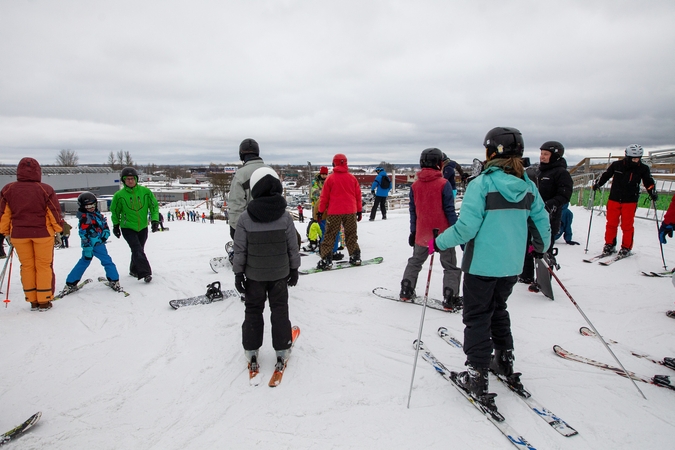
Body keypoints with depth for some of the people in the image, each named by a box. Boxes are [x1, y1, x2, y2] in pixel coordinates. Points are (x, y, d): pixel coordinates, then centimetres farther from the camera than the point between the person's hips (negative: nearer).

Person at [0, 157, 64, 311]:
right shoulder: (45, 189, -10)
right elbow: (54, 212, -5)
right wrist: (59, 228, 9)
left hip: (18, 234, 2)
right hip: (42, 233, -2)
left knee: (27, 266, 12)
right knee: (44, 265, 7)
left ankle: (32, 301, 17)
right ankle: (44, 301, 9)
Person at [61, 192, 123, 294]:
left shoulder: (97, 213, 10)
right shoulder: (84, 218, -15)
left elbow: (105, 225, 18)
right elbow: (84, 236, -17)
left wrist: (106, 234, -2)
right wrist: (87, 251, -18)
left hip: (99, 243, 8)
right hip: (92, 245, -8)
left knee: (83, 262, 14)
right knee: (107, 261, -6)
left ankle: (70, 284, 23)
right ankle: (114, 281, 3)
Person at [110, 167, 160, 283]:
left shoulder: (145, 192, -5)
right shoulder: (119, 195, -8)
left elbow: (154, 206, 4)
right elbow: (115, 211, 7)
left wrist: (155, 220, -5)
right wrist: (116, 225, 13)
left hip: (143, 227, 3)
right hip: (127, 228, -3)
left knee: (139, 250, 14)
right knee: (137, 250, -16)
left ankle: (134, 270, 33)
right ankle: (145, 273, -16)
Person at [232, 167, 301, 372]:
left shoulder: (244, 218, -13)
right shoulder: (285, 217, -10)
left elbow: (240, 250, -9)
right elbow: (293, 247, -4)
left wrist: (238, 273, 2)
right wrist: (294, 269, 8)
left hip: (254, 274, 0)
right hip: (280, 273, 0)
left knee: (253, 310, 15)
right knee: (280, 309, 13)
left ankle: (251, 350, 23)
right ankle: (282, 349, 20)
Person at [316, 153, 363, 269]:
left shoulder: (330, 178, -3)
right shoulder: (352, 178, 4)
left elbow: (324, 197, -1)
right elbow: (358, 195, 9)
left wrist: (321, 211, 8)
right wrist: (359, 210, 17)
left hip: (334, 212, -3)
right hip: (350, 212, 3)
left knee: (329, 236, 2)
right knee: (351, 235, 15)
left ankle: (326, 260, -2)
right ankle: (355, 257, 17)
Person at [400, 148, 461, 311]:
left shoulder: (415, 185, 0)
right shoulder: (443, 184, -13)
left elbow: (413, 211, 5)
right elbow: (450, 211, -13)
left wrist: (413, 231, 14)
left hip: (422, 234, 4)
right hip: (443, 234, -4)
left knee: (415, 262, 22)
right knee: (450, 267, 8)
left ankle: (406, 292, 25)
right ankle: (450, 300, 5)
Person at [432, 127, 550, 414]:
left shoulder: (481, 184, -16)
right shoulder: (528, 186, 2)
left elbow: (466, 227, -21)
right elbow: (542, 224, 7)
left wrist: (439, 243, -7)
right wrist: (542, 246, 27)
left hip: (482, 264, -6)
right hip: (512, 265, 6)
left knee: (478, 318, 6)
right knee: (498, 310, 25)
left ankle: (477, 378, 10)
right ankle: (505, 363, 37)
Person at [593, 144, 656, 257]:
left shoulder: (643, 169, -2)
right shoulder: (617, 165, -4)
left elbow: (648, 182, 4)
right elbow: (606, 175, 8)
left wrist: (652, 192, -12)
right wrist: (598, 184, -4)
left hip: (630, 201, 0)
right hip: (614, 199, 1)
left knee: (627, 225, 3)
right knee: (611, 223, 5)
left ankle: (626, 247, 15)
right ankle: (609, 245, 18)